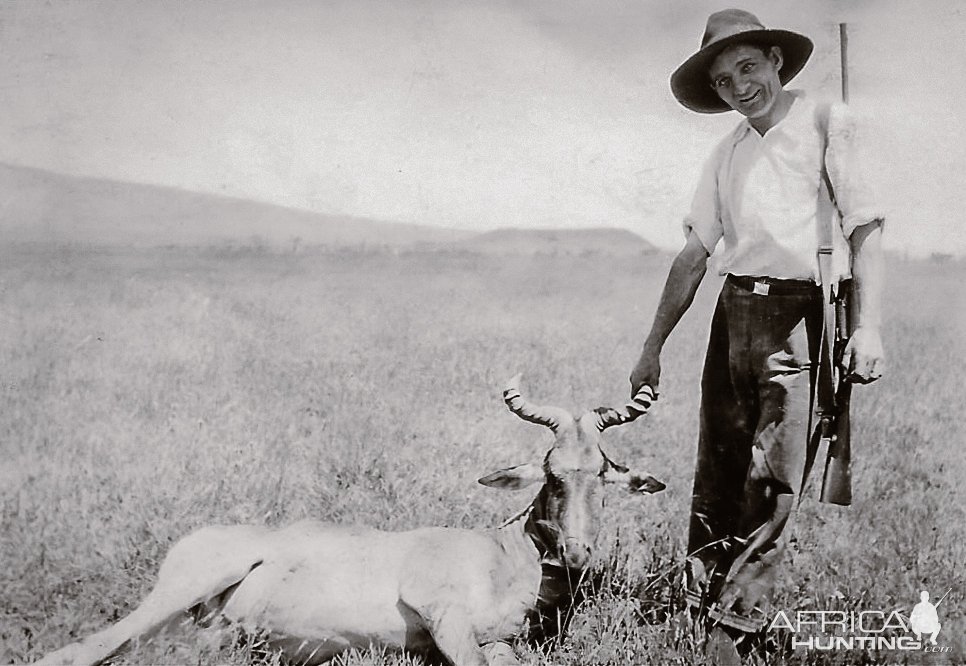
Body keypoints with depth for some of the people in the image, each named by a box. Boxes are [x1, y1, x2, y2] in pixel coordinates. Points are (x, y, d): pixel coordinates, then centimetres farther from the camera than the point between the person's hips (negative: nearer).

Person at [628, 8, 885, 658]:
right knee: (717, 477, 6)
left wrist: (869, 325, -18)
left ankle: (734, 627, -2)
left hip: (801, 315, -5)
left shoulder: (827, 124, 1)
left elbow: (864, 229, -6)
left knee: (773, 483, -7)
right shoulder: (727, 154, 17)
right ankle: (698, 612, 14)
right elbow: (693, 256, 17)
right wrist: (653, 348, 15)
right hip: (734, 312, 5)